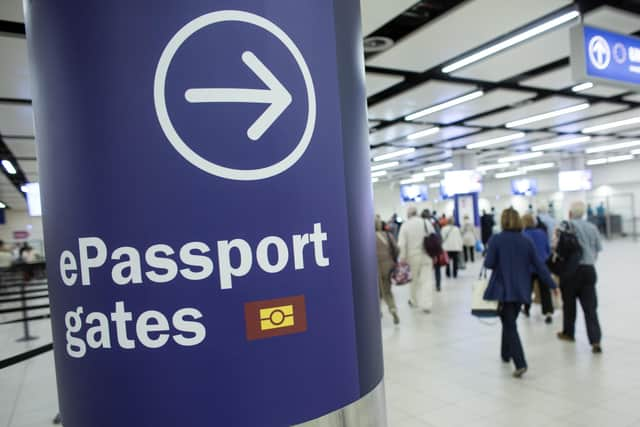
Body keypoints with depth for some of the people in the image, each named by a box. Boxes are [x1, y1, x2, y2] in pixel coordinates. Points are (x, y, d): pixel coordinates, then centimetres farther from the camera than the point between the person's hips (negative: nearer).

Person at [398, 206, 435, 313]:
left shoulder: (405, 225, -7)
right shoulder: (426, 223, 0)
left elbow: (402, 244, -10)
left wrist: (402, 259, -4)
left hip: (413, 257, -1)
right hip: (426, 256, 1)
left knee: (414, 280, 16)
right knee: (427, 280, 1)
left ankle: (414, 301, 32)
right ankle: (426, 305, -5)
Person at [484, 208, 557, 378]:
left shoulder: (496, 239, -11)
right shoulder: (527, 241, 2)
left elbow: (489, 264, -12)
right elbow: (539, 266, 3)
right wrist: (552, 285, 11)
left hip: (503, 289, -5)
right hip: (521, 290, 5)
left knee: (509, 326, 0)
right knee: (509, 322, 22)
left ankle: (520, 363, -12)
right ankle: (506, 354, 37)